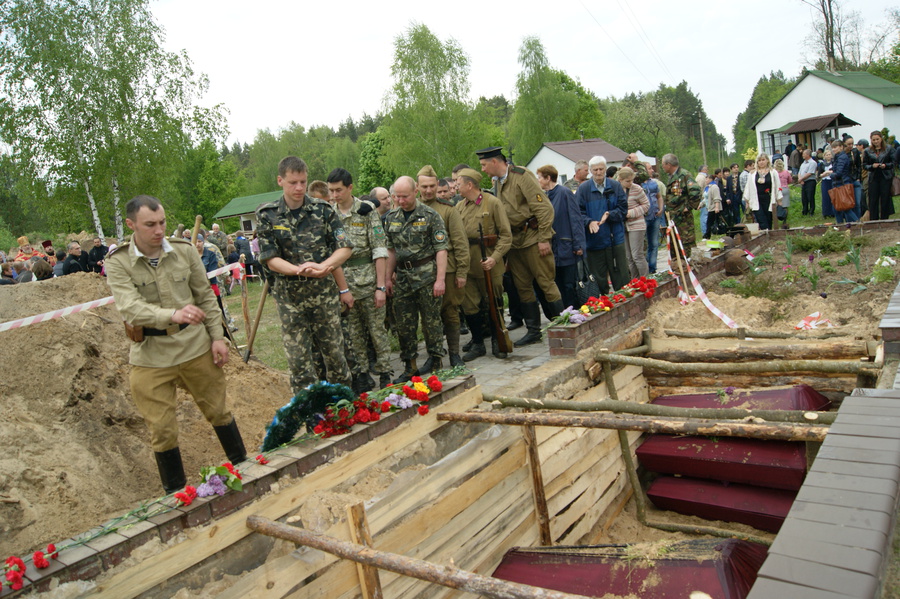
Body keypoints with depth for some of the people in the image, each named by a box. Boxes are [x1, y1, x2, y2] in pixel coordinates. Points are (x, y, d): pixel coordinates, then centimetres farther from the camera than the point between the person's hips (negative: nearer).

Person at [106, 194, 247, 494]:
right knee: (162, 430, 7)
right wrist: (173, 315, -41)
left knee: (218, 410, 15)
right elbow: (131, 308, -24)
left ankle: (243, 467, 36)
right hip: (150, 358, -2)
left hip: (195, 346, 2)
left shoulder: (185, 251, -2)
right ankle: (175, 493, 27)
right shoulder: (118, 263, -9)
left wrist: (217, 337, 2)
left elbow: (206, 297, 6)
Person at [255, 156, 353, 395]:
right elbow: (270, 258, -7)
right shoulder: (267, 215, -2)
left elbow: (345, 248, -3)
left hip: (324, 292, 1)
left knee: (334, 351, 10)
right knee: (298, 358, 5)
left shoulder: (323, 210, 0)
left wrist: (322, 266, -23)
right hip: (289, 295, 0)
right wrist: (298, 270, -26)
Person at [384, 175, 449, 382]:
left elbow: (441, 249, -9)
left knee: (431, 322, 1)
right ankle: (410, 367, 19)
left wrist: (440, 279, -16)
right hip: (402, 277, 5)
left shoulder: (430, 216, -5)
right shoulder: (392, 217, 10)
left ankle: (436, 363, 15)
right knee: (404, 325, 7)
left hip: (427, 275, -5)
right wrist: (388, 278, 13)